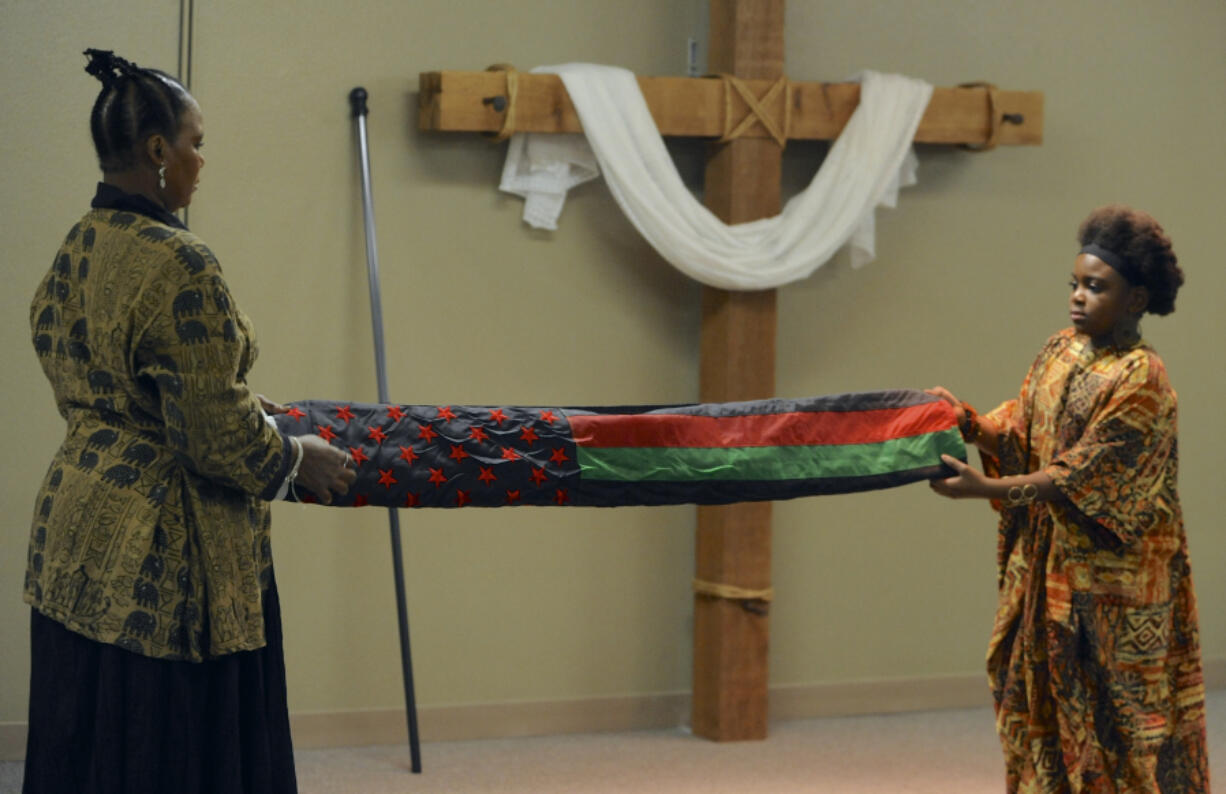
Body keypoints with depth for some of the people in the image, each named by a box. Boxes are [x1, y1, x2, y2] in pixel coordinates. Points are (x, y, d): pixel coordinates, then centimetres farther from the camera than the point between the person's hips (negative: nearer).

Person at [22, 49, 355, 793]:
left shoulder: (75, 251, 8)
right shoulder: (179, 266, -20)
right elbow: (215, 437, -20)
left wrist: (249, 410, 23)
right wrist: (297, 459, -1)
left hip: (75, 532, 9)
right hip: (161, 557, -9)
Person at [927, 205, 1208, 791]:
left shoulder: (1141, 380, -16)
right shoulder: (1060, 351, 7)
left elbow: (1082, 479, -21)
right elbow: (1021, 429, 8)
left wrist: (986, 489, -26)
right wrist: (967, 420, -11)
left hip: (1109, 580, -7)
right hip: (1046, 565, 7)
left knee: (1110, 714, -1)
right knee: (1041, 699, 10)